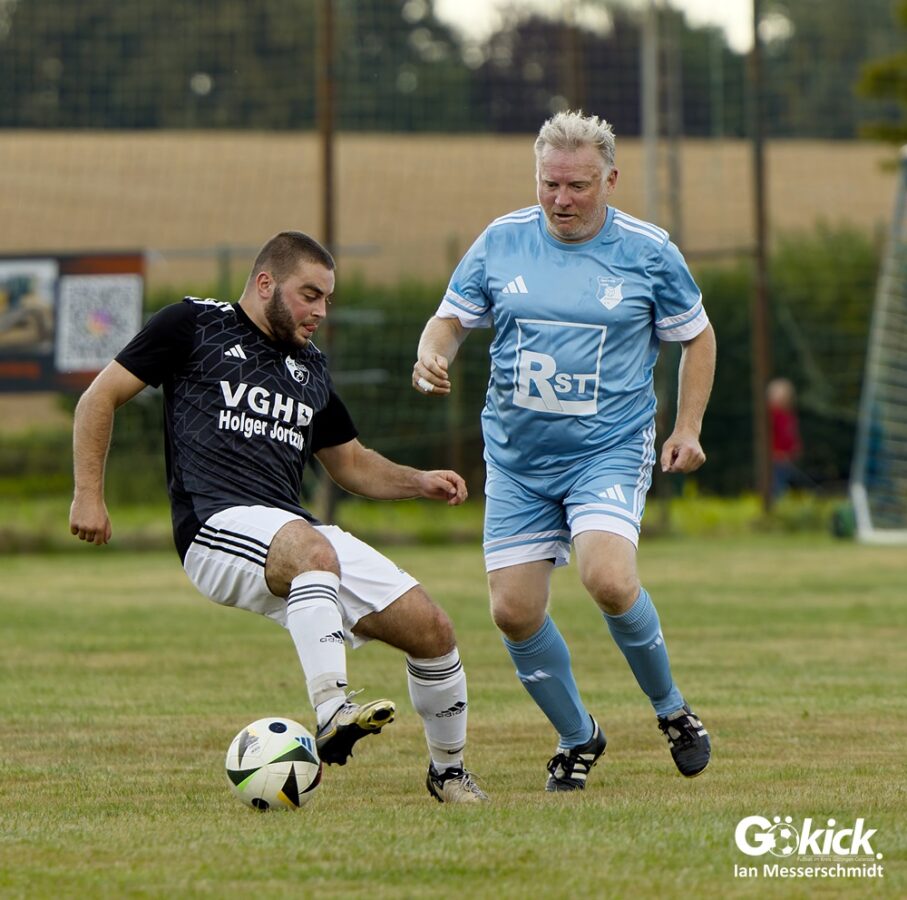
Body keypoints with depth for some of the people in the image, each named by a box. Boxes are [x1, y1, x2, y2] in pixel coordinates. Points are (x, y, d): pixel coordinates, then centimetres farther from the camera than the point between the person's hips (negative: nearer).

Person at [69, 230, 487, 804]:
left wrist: (420, 482, 14)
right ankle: (331, 713, -51)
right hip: (216, 526, -7)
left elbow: (351, 464, 32)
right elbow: (102, 397, 8)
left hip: (296, 529, 7)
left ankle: (449, 771, 16)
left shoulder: (311, 366, 24)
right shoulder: (195, 326, 6)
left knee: (431, 628, -6)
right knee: (312, 551, -40)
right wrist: (89, 495, -1)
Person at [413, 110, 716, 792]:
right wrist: (433, 358, -12)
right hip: (517, 460, 3)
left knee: (608, 580, -27)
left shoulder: (648, 251, -2)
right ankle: (577, 737, 21)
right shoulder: (501, 242, 2)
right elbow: (452, 318, 11)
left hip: (611, 450, -3)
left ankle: (671, 707, -1)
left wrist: (688, 429, 2)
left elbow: (697, 336, 11)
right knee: (514, 612, -3)